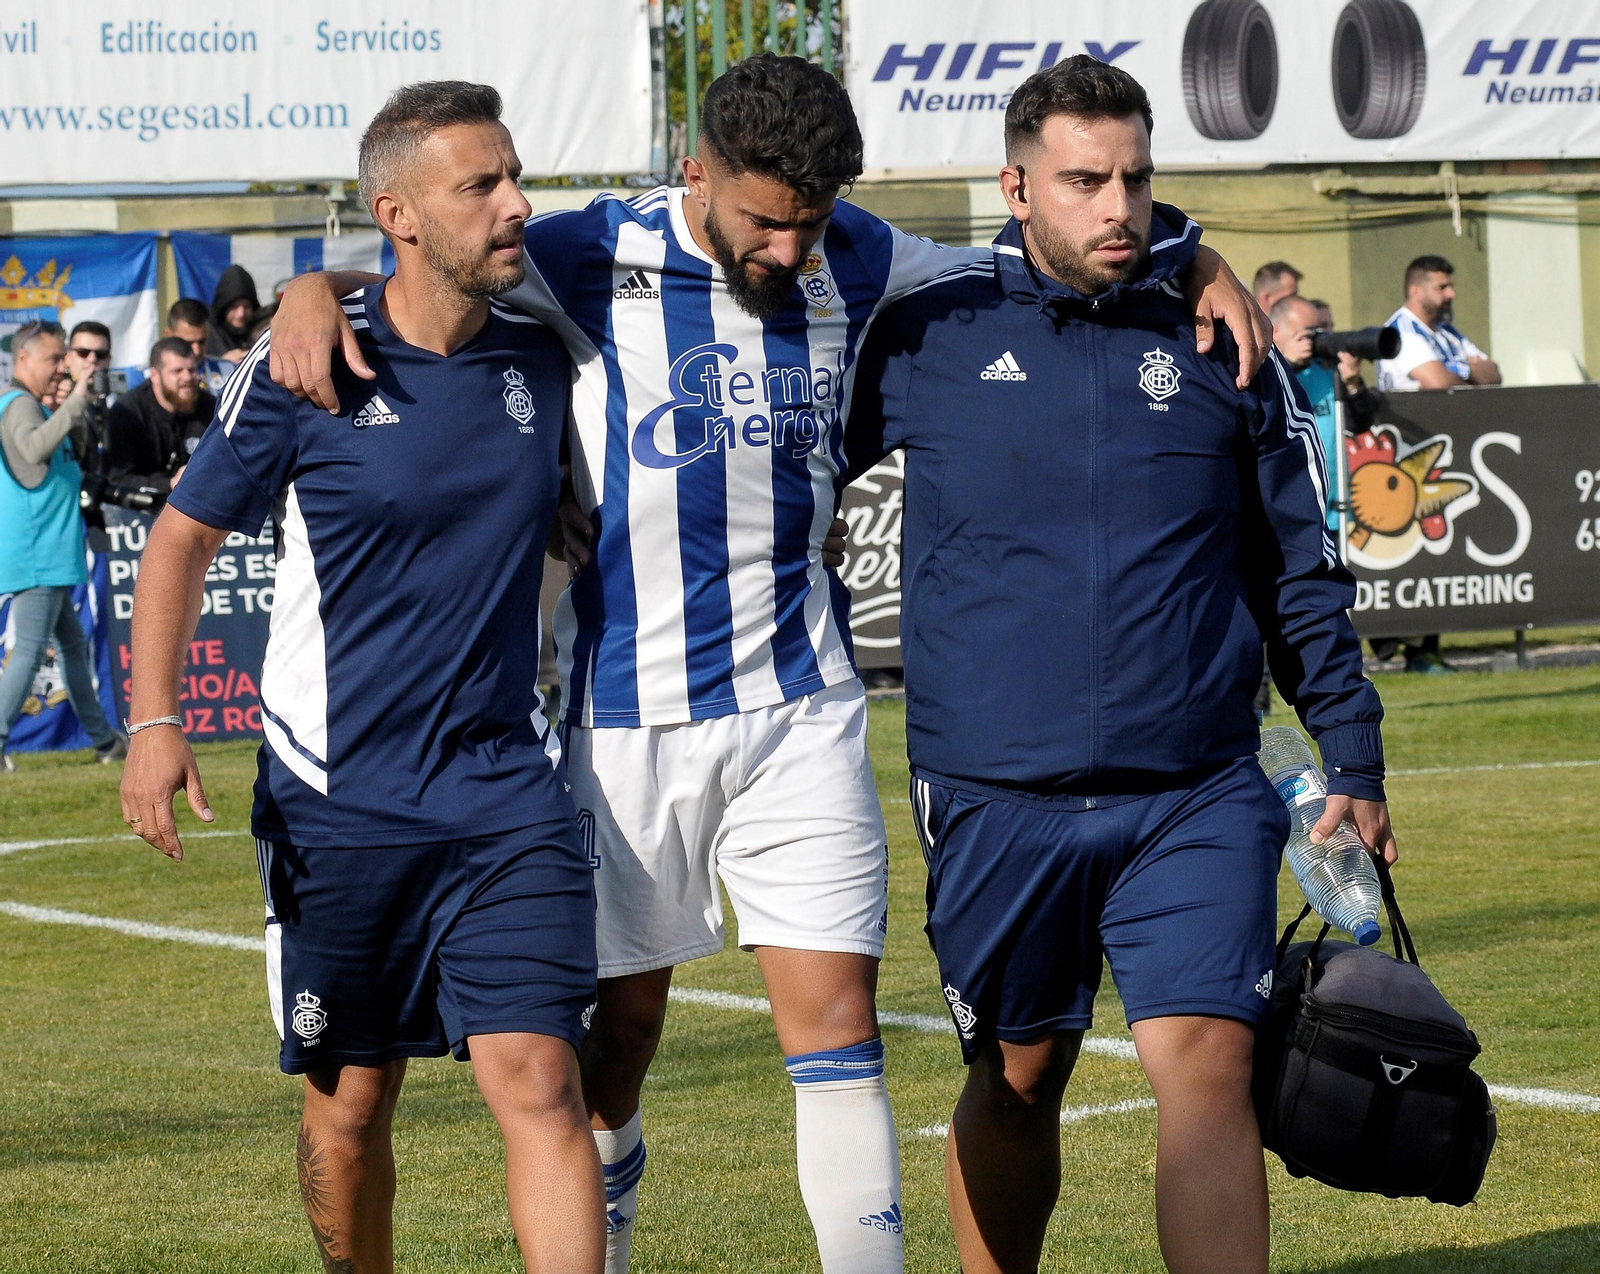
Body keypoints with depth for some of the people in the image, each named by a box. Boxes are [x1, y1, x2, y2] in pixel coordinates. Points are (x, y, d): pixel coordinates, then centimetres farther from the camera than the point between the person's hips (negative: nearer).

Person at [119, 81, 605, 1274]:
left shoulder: (540, 363, 4)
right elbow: (181, 539, 3)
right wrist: (156, 721, -6)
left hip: (508, 795, 2)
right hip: (337, 802, -1)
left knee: (539, 1082, -11)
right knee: (351, 1099, 9)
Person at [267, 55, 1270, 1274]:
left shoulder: (855, 263, 4)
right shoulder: (599, 260, -7)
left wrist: (1203, 269, 4)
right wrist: (317, 290, -25)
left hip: (800, 710, 2)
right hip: (627, 711, -2)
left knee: (838, 1024, -4)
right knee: (622, 1020, 8)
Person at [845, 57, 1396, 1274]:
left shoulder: (1220, 347, 5)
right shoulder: (928, 339, 1)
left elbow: (1303, 574, 12)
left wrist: (1354, 762, 11)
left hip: (1198, 798, 0)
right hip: (997, 802, 0)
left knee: (1209, 1067, -12)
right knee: (1015, 1084, 11)